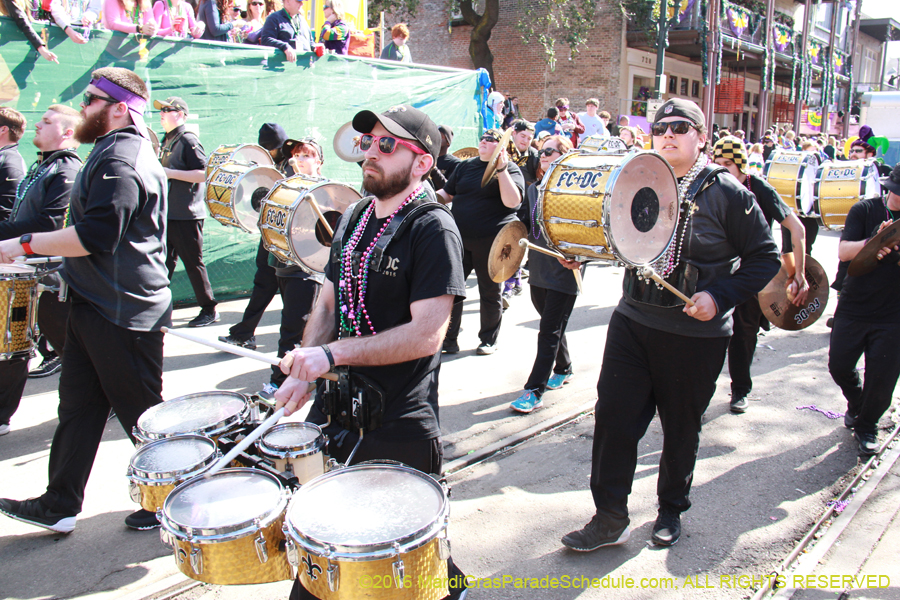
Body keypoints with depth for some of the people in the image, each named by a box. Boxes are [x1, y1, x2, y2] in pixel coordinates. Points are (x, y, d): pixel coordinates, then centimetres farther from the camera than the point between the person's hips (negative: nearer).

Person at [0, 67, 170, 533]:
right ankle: (60, 504, 26)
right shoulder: (117, 151, 16)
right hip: (97, 303, 11)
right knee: (78, 405, 15)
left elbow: (96, 235, -27)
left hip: (122, 311, -11)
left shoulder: (121, 159, -18)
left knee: (140, 413, 2)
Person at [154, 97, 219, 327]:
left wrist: (169, 172, -22)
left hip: (186, 215, -9)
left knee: (193, 263, -2)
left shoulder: (188, 140, -10)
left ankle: (209, 310, 9)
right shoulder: (166, 141, 17)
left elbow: (203, 174, -20)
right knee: (164, 262, 10)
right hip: (167, 213, 9)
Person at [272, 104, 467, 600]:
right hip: (333, 410, 7)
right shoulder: (354, 219, 9)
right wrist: (304, 372, -2)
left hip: (399, 431, -6)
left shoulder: (433, 229, -15)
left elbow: (426, 334, -23)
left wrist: (333, 354, -24)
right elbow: (327, 304, 13)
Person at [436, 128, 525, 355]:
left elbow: (512, 201, -22)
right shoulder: (466, 166, 12)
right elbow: (447, 193, 18)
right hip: (459, 239, 5)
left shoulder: (509, 169, -5)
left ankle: (489, 340, 26)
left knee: (490, 292, 8)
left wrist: (501, 169, -26)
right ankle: (448, 340, 14)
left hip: (491, 241, -5)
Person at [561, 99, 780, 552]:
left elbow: (764, 259, -4)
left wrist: (719, 296, -18)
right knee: (613, 417, 0)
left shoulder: (726, 193, -6)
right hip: (632, 321, 4)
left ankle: (671, 511, 34)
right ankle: (610, 518, 13)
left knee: (681, 428, 12)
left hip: (696, 334, -3)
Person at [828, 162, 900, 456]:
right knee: (839, 366, 6)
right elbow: (843, 251, -12)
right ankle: (856, 403, 38)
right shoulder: (865, 210, -3)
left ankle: (866, 427, 26)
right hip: (853, 307, 1)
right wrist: (874, 242, -31)